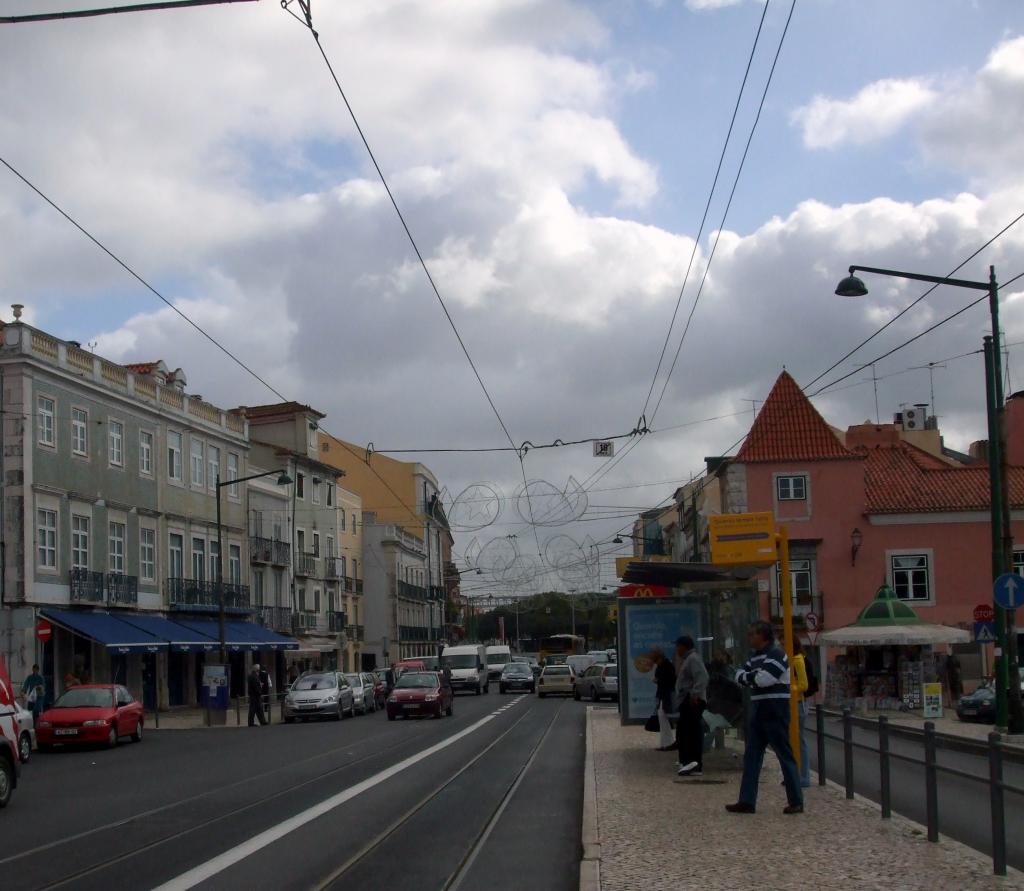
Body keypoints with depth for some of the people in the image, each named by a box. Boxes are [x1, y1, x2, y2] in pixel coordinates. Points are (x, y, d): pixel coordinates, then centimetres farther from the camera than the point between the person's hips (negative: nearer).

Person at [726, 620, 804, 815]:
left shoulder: (776, 653, -12)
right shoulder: (755, 656, 16)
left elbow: (765, 679, -23)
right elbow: (739, 677, 12)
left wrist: (749, 677, -4)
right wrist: (753, 676, -9)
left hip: (775, 711, -9)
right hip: (758, 710, 9)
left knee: (785, 755, -3)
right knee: (751, 756, 8)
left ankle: (796, 801, 3)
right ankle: (747, 801, 12)